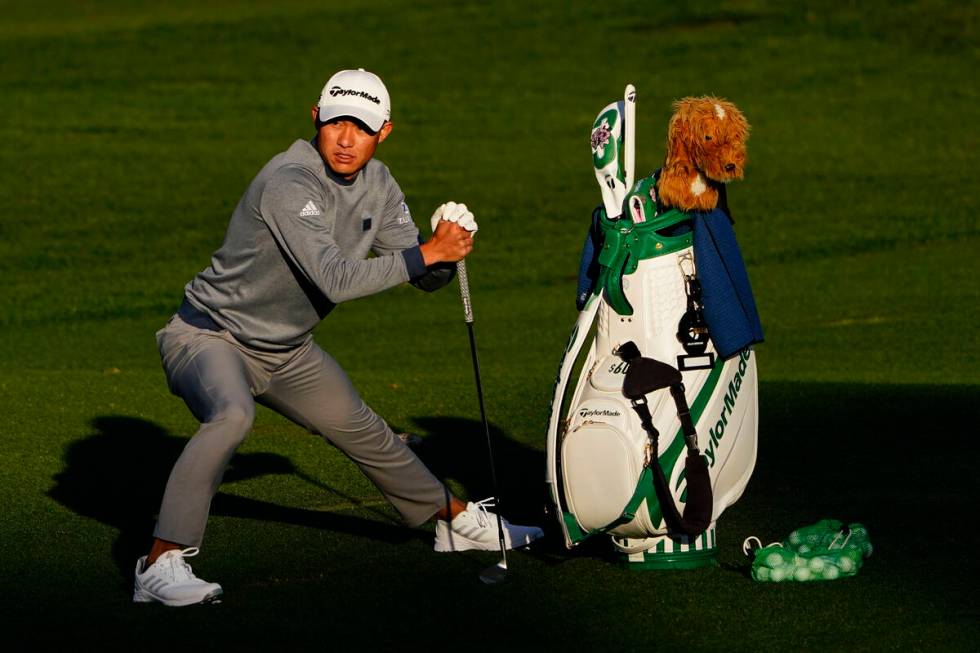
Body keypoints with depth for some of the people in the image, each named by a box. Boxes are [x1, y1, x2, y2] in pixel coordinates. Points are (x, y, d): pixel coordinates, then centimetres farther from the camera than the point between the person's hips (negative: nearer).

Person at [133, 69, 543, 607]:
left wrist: (447, 248, -21)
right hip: (210, 335, -8)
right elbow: (336, 280, -37)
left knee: (365, 434, 21)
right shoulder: (289, 184, -29)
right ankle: (160, 566, -38)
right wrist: (427, 253, -35)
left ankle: (458, 522, 44)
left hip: (285, 351, 8)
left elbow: (423, 276, 1)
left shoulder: (375, 184, -2)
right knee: (231, 415, -37)